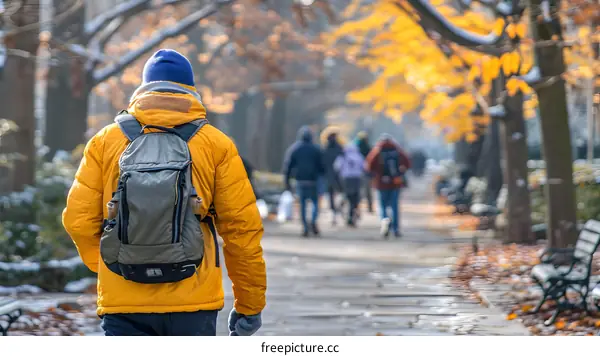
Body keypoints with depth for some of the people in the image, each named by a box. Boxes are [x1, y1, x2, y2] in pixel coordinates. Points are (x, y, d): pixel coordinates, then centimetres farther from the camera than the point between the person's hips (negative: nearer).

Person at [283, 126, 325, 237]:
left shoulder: (293, 149, 3)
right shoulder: (316, 149, 1)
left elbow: (287, 165, 1)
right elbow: (321, 166, 1)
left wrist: (287, 182, 5)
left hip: (300, 181, 1)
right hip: (313, 181, -1)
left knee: (302, 204, 7)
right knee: (315, 202, 9)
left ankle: (305, 227, 1)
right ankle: (313, 221, -16)